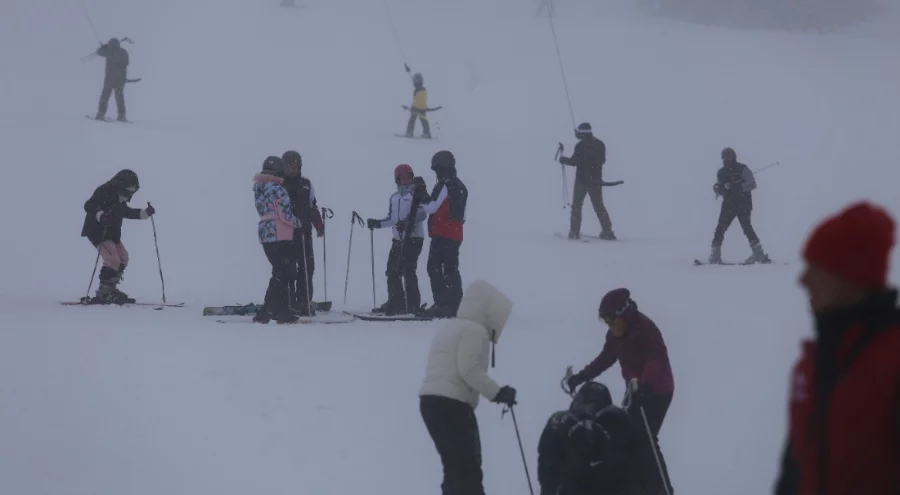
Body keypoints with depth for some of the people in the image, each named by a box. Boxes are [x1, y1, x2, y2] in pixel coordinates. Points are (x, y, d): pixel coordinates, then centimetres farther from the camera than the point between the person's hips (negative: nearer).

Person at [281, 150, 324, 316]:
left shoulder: (306, 184, 14)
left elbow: (313, 207, 18)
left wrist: (319, 224, 8)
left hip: (304, 232, 4)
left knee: (307, 266, 1)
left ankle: (305, 302, 7)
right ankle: (290, 303, 1)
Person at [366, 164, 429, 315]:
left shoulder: (417, 194, -4)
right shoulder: (394, 197, 17)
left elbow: (421, 214, -16)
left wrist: (408, 222, -31)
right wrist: (378, 223, 6)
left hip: (413, 237, -7)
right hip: (398, 239, 7)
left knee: (408, 270, -11)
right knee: (392, 270, 7)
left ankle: (412, 305, -7)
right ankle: (395, 303, 16)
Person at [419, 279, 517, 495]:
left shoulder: (450, 328, 25)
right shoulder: (474, 330, -6)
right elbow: (469, 369, -18)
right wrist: (496, 392, -14)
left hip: (431, 400, 10)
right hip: (452, 404, -10)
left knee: (455, 468, 15)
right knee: (468, 470, -10)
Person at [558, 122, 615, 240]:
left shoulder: (581, 146, -14)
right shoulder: (600, 144, 5)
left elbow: (574, 161, -13)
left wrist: (564, 160, 5)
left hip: (582, 179, -5)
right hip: (596, 180, 5)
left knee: (577, 205, 5)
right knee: (599, 205, 11)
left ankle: (574, 231, -1)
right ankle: (607, 231, 5)